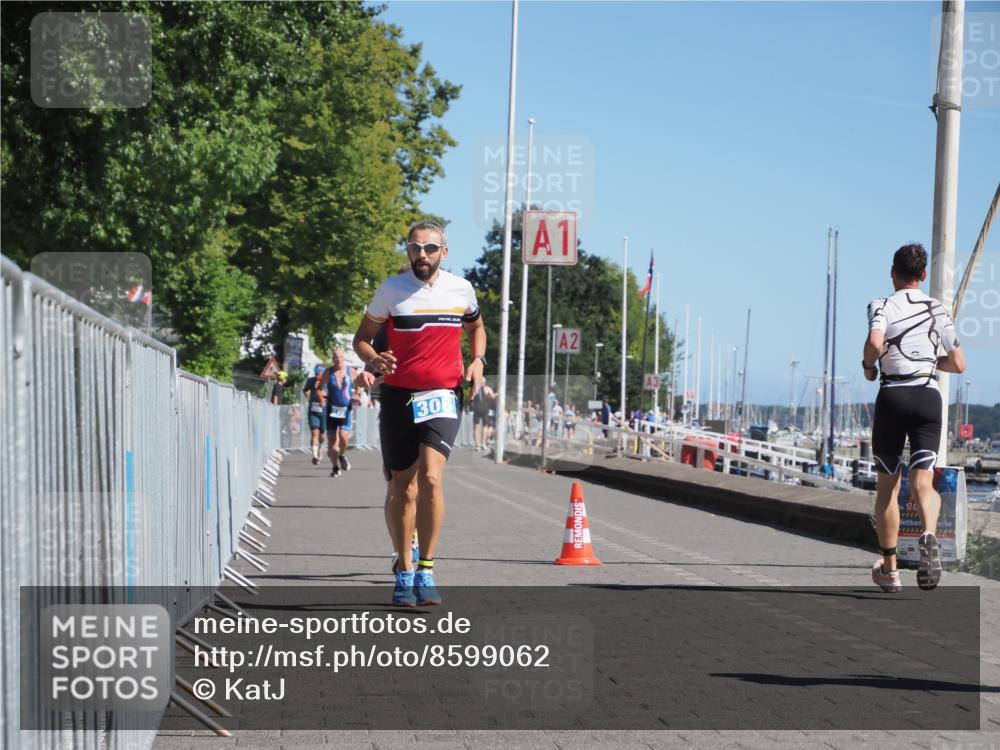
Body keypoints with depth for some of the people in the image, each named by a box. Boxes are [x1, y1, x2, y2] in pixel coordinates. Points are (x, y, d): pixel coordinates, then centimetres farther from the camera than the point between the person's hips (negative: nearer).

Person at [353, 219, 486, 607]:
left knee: (430, 477, -19)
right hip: (398, 396, 0)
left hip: (442, 395, 0)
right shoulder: (391, 290, -1)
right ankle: (404, 572, 22)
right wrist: (373, 360, -16)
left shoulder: (461, 289, 5)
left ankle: (426, 570, -11)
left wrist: (477, 361, 6)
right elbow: (362, 335, 6)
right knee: (402, 487, 6)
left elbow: (476, 328, 24)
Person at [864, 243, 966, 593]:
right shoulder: (938, 310, 12)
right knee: (923, 482, -7)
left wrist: (868, 366, -1)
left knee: (887, 485, 10)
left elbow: (875, 342, -21)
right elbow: (958, 364, 13)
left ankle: (889, 569, 16)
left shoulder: (882, 306, 0)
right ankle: (929, 535, -39)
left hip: (892, 396, -2)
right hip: (929, 396, 2)